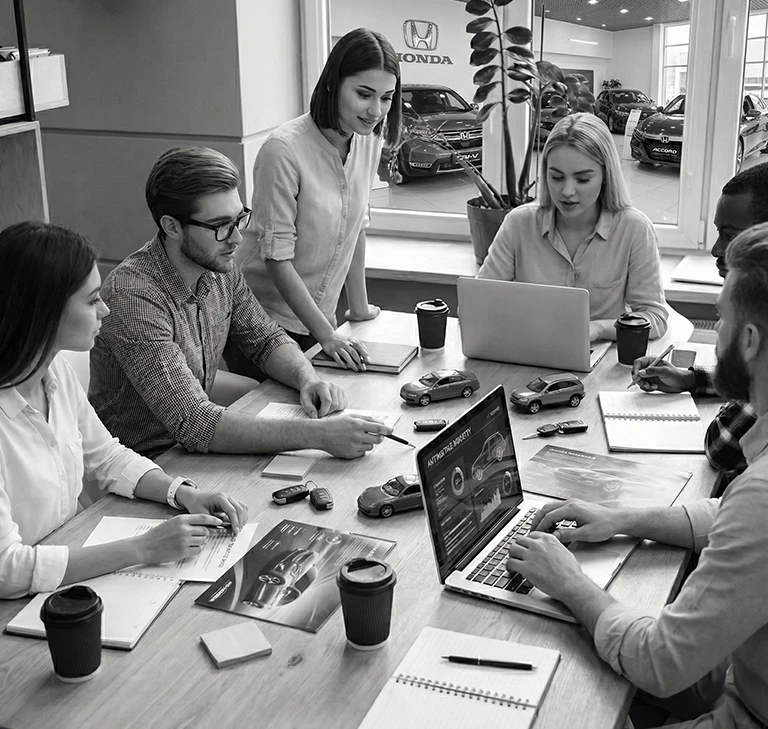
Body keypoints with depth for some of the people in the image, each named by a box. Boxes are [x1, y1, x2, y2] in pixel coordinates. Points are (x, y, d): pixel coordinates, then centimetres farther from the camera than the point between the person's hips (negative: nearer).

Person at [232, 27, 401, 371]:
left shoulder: (368, 140, -2)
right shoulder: (284, 150, -23)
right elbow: (277, 257, -22)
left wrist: (359, 306, 11)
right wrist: (327, 336, -22)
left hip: (318, 315, 6)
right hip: (264, 317, -6)